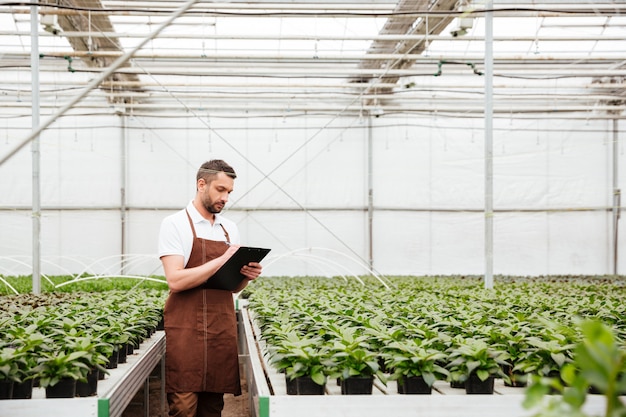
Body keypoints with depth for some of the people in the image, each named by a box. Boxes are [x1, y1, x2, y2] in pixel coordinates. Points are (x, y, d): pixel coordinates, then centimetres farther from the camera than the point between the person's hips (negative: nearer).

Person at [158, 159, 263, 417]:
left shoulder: (230, 229, 13)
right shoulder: (175, 224, -4)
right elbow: (175, 280, -16)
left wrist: (247, 275, -4)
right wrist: (221, 260, -18)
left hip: (223, 328, 5)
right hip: (186, 329, -5)